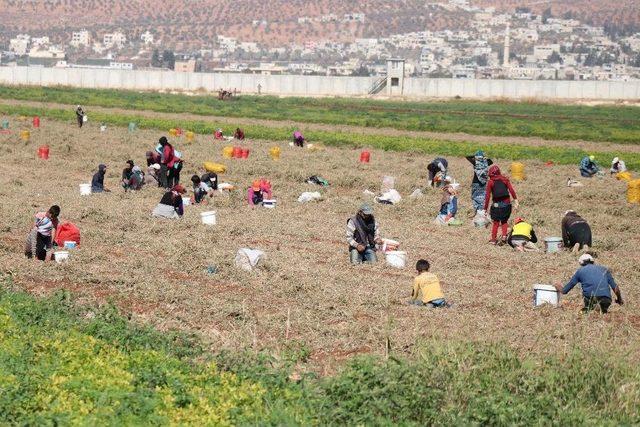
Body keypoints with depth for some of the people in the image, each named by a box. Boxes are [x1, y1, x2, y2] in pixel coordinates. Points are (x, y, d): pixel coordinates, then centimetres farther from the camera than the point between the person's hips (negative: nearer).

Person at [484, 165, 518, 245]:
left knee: (495, 222, 12)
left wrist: (485, 208, 0)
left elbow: (487, 196, -3)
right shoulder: (505, 179, 5)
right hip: (507, 204, 2)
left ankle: (494, 239, 16)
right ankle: (504, 237, 4)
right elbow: (511, 190, -5)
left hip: (496, 205, -2)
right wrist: (515, 199, -6)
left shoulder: (490, 182, -1)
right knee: (504, 221, 18)